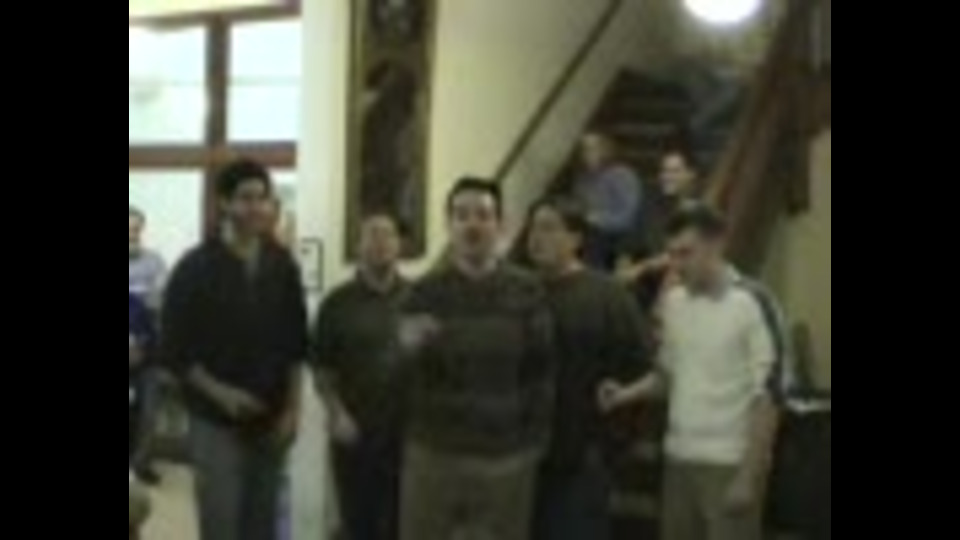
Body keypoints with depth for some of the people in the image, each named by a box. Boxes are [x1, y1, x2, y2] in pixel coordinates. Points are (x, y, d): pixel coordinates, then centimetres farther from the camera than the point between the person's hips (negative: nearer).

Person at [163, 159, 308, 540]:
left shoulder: (282, 266, 3)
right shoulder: (196, 268, -8)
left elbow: (295, 345, 8)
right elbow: (175, 351, -8)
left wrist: (292, 408, 1)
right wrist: (221, 394, -18)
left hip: (270, 419, 4)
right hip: (216, 422, -3)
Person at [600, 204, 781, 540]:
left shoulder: (752, 306, -12)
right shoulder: (673, 302, 8)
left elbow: (767, 398, -12)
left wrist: (750, 475, -14)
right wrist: (626, 395, -1)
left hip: (730, 462, -6)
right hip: (680, 457, 7)